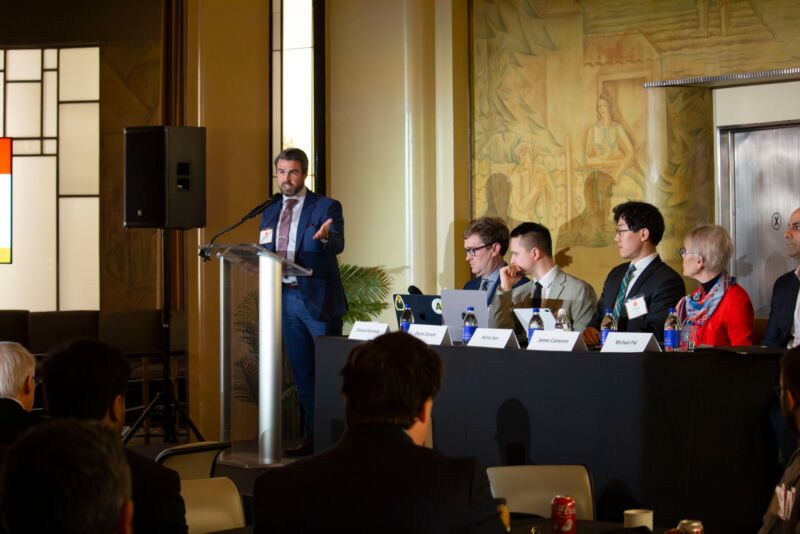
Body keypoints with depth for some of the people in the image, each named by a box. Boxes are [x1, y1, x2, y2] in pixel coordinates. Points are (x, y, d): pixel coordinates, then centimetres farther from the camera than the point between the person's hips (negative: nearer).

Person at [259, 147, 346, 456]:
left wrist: (325, 236, -42)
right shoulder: (270, 213, 13)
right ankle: (312, 437, 18)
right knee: (302, 373, 11)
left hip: (318, 300, -6)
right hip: (286, 300, 6)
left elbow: (337, 245, -20)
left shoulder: (326, 207, -4)